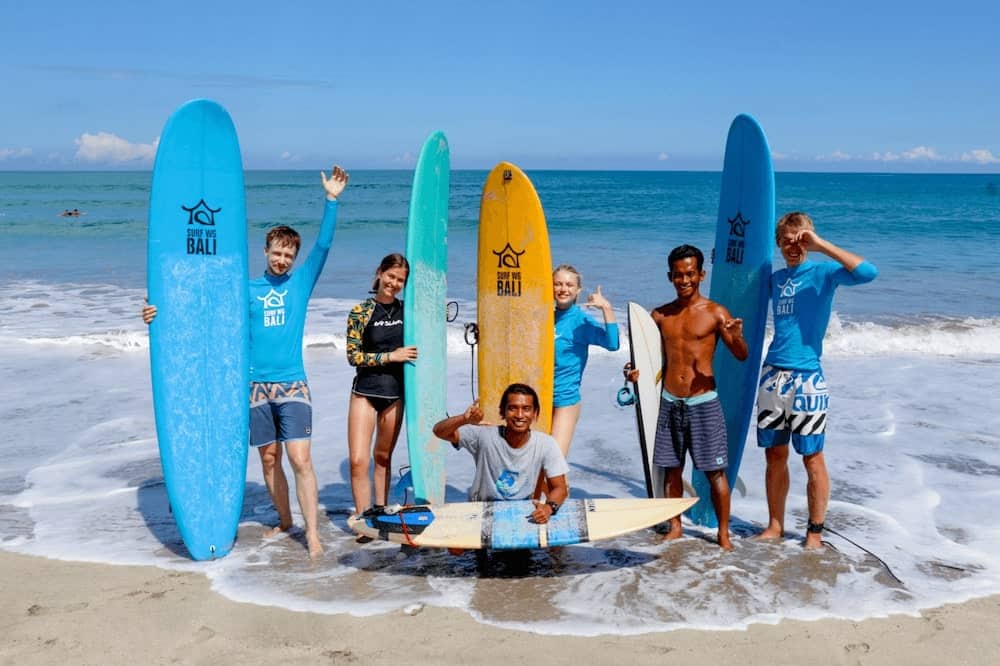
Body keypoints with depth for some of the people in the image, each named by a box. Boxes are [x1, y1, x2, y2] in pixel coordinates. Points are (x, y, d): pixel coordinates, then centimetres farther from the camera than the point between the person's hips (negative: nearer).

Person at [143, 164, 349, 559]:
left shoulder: (301, 282, 6)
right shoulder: (246, 289, 10)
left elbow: (323, 245, -3)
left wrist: (331, 200, -10)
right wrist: (165, 313, -4)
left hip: (293, 386, -2)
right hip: (256, 387, 3)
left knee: (300, 459, -10)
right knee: (268, 459, 10)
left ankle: (312, 534, -9)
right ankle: (284, 521, 27)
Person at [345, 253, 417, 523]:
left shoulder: (406, 310, 6)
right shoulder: (361, 311, -6)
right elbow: (353, 356, -9)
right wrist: (391, 356, -16)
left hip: (395, 393, 3)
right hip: (365, 392, -3)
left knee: (383, 456, 15)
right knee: (358, 460, -10)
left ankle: (380, 511, 27)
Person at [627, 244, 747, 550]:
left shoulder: (716, 313, -5)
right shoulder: (660, 315, 7)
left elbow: (742, 356, -9)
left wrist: (738, 338, -31)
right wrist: (640, 371, -5)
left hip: (703, 402, -4)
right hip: (669, 401, 4)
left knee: (715, 470, 0)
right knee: (672, 468, 10)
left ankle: (723, 532, 11)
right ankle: (675, 526, 24)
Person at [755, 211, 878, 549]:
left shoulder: (823, 273, -4)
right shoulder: (775, 278, 13)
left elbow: (868, 272, -23)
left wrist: (821, 245, -20)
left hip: (806, 378, -5)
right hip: (772, 375, 5)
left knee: (812, 457, 1)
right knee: (775, 455, 11)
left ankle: (815, 531, 12)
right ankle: (775, 526, 21)